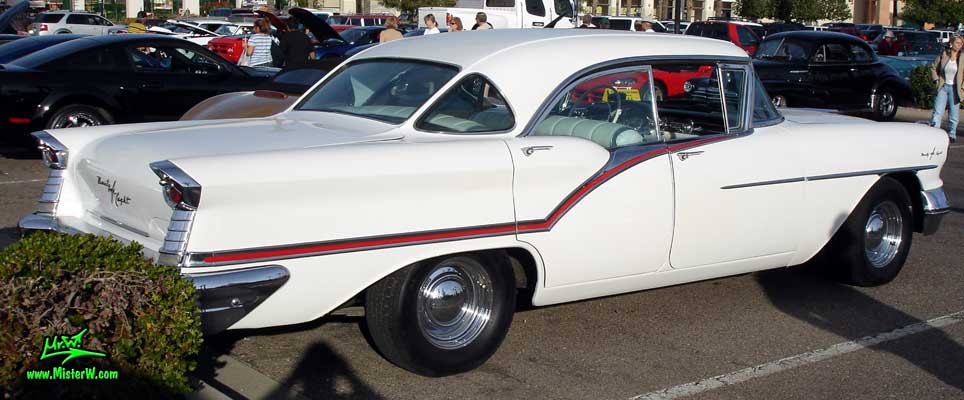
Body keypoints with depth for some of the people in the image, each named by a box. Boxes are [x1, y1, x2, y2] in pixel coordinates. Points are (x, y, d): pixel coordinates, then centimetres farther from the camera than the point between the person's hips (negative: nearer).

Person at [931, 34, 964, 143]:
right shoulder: (942, 55, -1)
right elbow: (933, 68, 11)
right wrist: (936, 80, -1)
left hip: (955, 88, 0)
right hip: (943, 87, 0)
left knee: (954, 115, 7)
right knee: (937, 112, -5)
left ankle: (951, 134, 21)